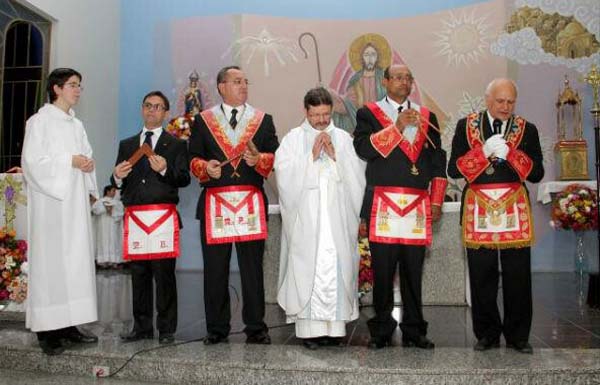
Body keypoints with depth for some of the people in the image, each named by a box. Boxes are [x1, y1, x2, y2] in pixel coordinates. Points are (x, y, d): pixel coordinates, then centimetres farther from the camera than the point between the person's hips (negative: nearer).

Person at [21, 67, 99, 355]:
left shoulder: (76, 125, 17)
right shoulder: (40, 121, -3)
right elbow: (32, 160, -11)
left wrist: (87, 164, -2)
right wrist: (70, 161, -15)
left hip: (75, 201, 7)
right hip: (51, 201, -7)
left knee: (76, 259, 5)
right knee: (50, 260, -6)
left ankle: (68, 324, 11)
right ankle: (47, 330, 0)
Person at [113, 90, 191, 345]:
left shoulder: (176, 145, 10)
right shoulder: (126, 145, 20)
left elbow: (184, 179, -1)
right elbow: (119, 184, 16)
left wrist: (165, 170, -18)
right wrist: (118, 176, -6)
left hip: (164, 216, -3)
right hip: (134, 216, 4)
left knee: (164, 274, -4)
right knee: (138, 274, 7)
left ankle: (166, 329, 4)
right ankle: (142, 327, 16)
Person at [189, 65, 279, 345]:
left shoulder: (263, 120, 14)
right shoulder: (203, 120, 14)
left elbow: (275, 157, 8)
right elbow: (193, 159, 10)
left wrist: (258, 159, -12)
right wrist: (206, 167, -10)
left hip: (251, 203, 0)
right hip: (214, 202, 0)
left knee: (253, 268, 0)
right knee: (215, 270, 3)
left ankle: (256, 328, 9)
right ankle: (216, 329, 13)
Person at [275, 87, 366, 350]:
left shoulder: (343, 138, 12)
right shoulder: (293, 138, 7)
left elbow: (356, 173, 4)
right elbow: (285, 173, -4)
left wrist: (335, 155, -7)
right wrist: (312, 155, -9)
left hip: (337, 217, 2)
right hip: (305, 217, -1)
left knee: (337, 267, -1)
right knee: (307, 267, -5)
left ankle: (334, 325, 8)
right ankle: (309, 327, 2)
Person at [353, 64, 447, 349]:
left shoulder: (426, 117, 18)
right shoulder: (369, 113, 9)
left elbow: (437, 160, 15)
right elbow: (363, 149, -8)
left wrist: (437, 201, 8)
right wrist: (397, 127, -11)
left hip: (418, 206, 3)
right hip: (382, 205, -3)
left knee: (413, 272, 5)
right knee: (382, 271, -1)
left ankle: (413, 331, 16)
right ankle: (381, 331, 11)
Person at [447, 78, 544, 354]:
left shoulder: (527, 130, 10)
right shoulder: (466, 126, 8)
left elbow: (537, 174, 3)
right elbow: (453, 169, 0)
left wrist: (510, 153, -10)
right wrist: (483, 151, -12)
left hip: (515, 210, 1)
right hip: (478, 209, 0)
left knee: (517, 276, 2)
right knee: (482, 276, 3)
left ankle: (518, 335, 17)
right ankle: (487, 333, 18)